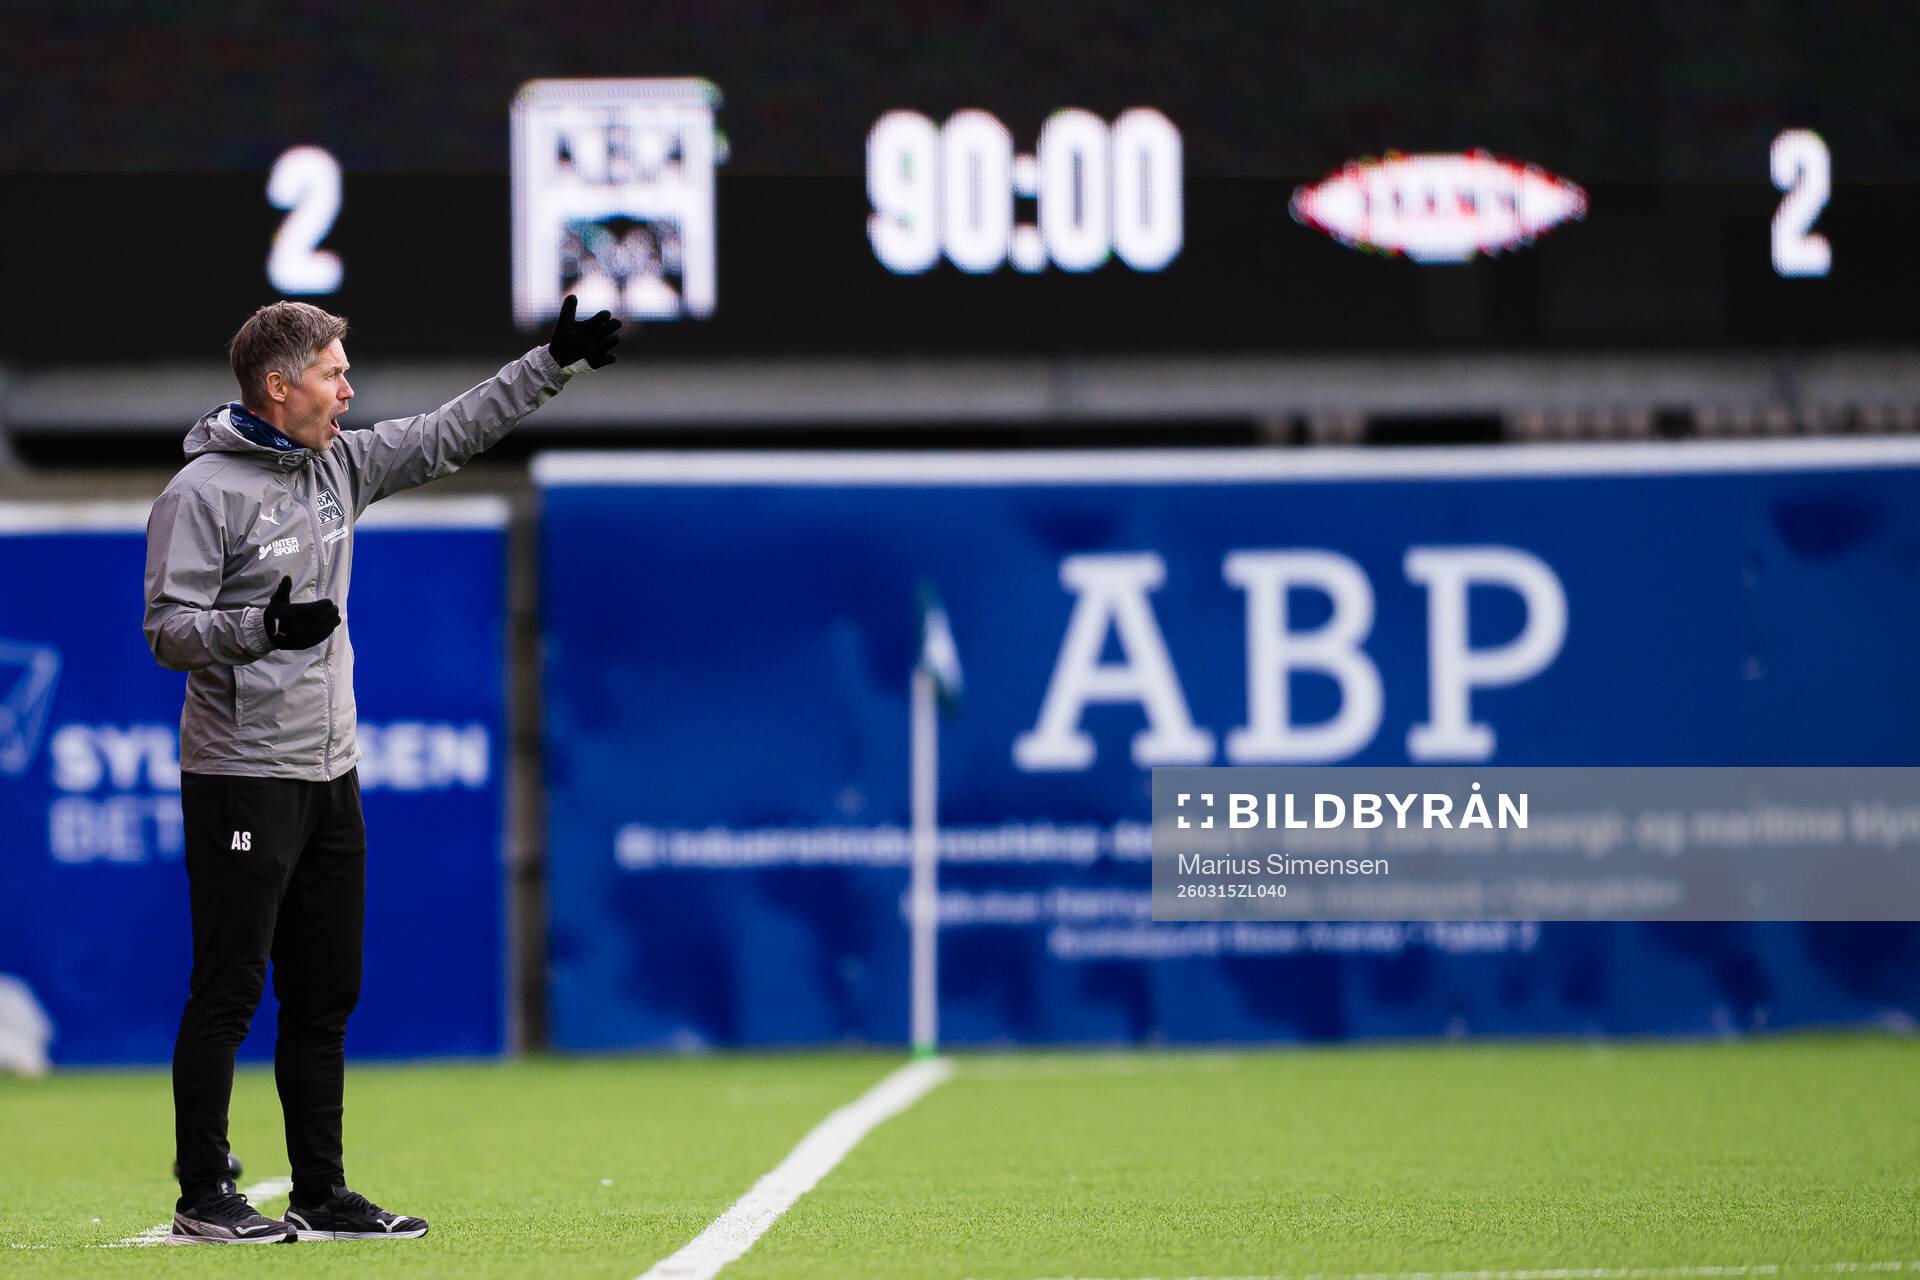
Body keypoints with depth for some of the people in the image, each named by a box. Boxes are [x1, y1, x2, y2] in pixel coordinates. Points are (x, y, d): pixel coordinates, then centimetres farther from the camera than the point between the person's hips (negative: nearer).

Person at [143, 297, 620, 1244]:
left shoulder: (340, 466, 11)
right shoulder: (202, 491, -10)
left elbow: (450, 433, 20)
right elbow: (167, 629, -13)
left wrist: (556, 361, 16)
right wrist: (261, 627, -28)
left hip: (329, 775, 8)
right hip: (242, 779, -8)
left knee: (326, 996, 10)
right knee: (228, 994, -5)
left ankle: (321, 1197, 16)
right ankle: (203, 1200, 0)